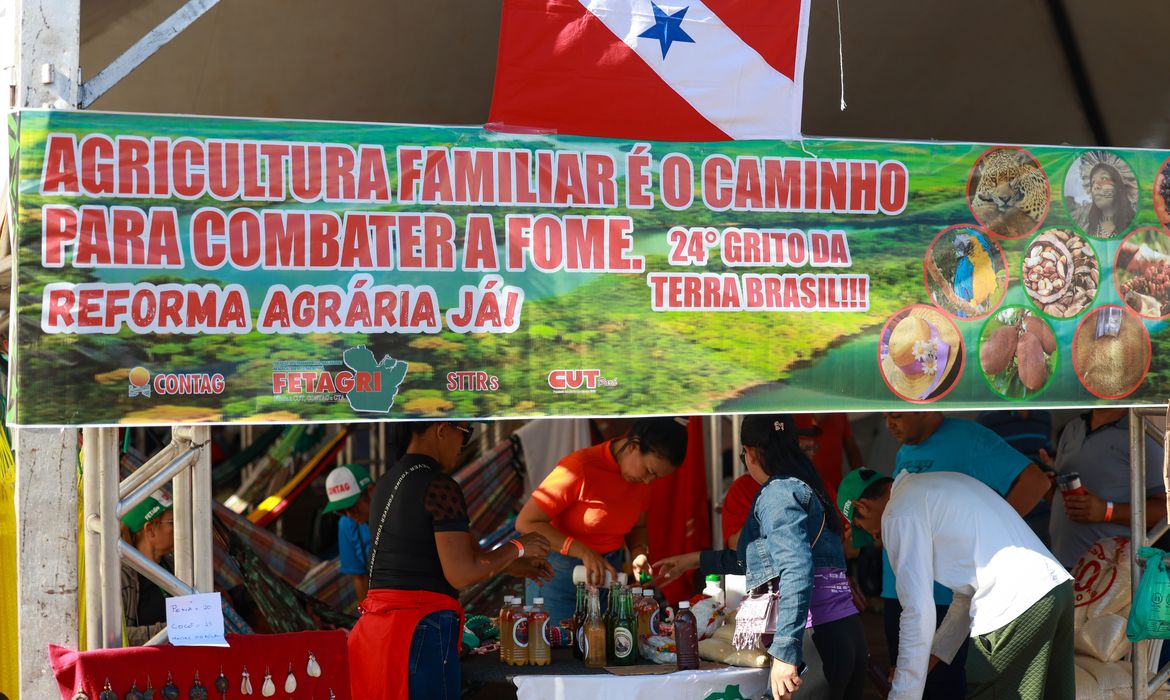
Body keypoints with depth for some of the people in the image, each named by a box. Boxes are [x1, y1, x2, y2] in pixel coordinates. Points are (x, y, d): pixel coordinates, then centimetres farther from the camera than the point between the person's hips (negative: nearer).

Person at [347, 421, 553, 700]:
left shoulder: (387, 485, 16)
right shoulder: (440, 487, -12)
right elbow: (460, 574, -16)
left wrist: (512, 565, 29)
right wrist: (517, 548, -1)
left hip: (375, 624, 9)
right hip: (422, 630, -8)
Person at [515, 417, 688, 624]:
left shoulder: (640, 478, -1)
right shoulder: (581, 468, -22)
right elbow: (526, 523, -22)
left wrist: (639, 553, -8)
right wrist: (584, 552, -28)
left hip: (606, 573, 6)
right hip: (558, 575, -6)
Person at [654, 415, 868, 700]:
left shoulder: (778, 492, -7)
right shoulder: (805, 489, 21)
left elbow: (796, 573, -20)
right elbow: (765, 558, 35)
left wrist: (785, 653, -25)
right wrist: (696, 560, 42)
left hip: (819, 638, -9)